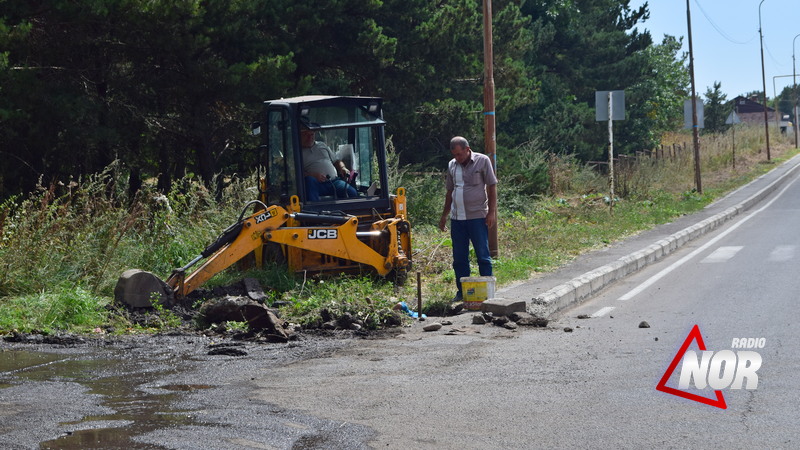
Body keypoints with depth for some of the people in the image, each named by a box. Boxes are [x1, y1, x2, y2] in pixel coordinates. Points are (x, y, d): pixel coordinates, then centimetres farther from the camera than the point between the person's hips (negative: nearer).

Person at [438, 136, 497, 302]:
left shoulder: (482, 161, -3)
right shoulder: (452, 165, 11)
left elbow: (492, 187, -3)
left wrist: (492, 212, -10)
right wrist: (444, 216, 19)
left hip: (477, 217, -5)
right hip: (457, 218, 5)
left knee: (483, 255, -1)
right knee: (459, 257, 7)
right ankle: (462, 291, 15)